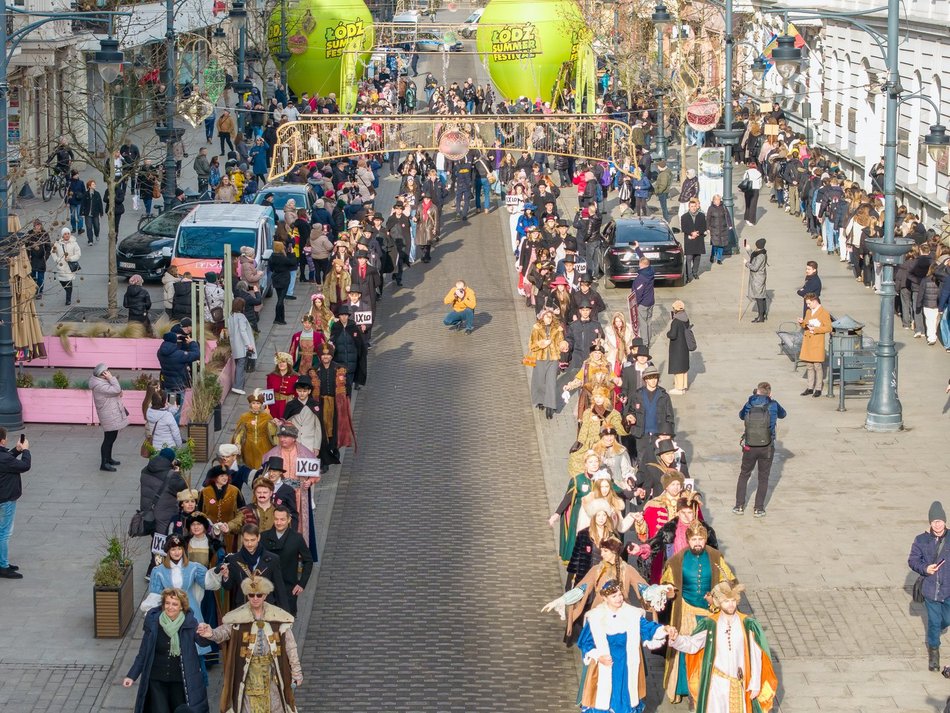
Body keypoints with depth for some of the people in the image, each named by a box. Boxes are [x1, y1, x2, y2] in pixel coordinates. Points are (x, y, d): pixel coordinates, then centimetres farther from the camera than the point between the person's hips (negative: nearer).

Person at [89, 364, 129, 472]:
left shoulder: (103, 382, 7)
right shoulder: (99, 386, -24)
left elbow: (116, 391, 17)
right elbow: (116, 390, -30)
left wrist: (119, 392, -4)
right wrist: (111, 378, -23)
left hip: (113, 415, 10)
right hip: (109, 417, -10)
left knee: (112, 438, 21)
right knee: (109, 439, -5)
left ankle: (108, 459, 36)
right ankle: (104, 464, 2)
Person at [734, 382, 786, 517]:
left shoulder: (749, 405, -3)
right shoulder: (773, 405, -6)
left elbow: (741, 416, 18)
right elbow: (783, 414, 15)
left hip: (749, 447, 1)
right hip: (767, 448, -1)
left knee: (744, 475, 18)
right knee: (763, 478, 11)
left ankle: (739, 506, 18)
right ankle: (759, 509, 9)